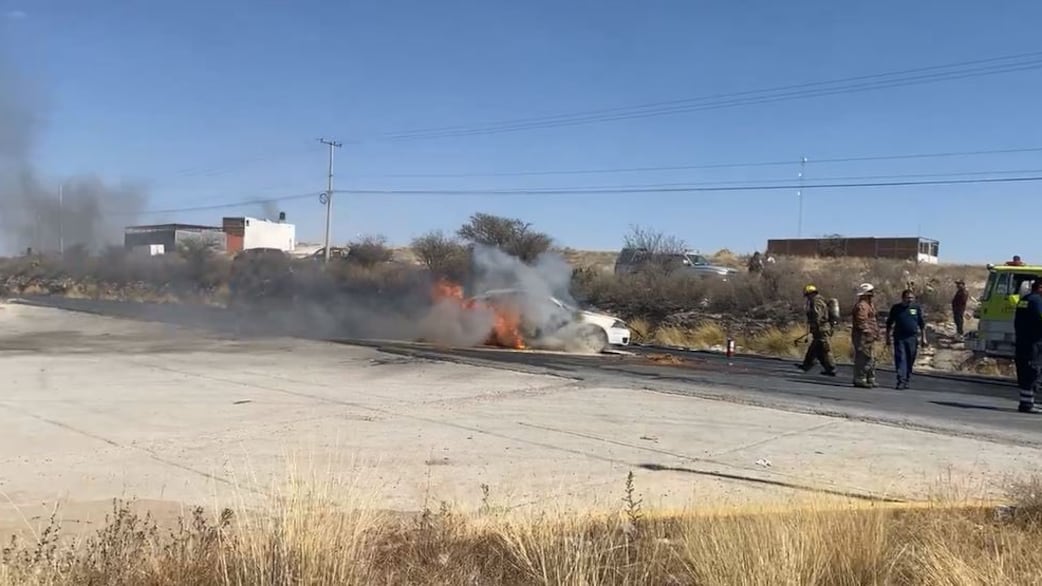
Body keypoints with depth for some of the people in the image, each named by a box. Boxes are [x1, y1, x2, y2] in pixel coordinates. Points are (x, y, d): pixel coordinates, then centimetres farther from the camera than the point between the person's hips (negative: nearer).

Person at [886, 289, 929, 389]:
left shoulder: (917, 308, 5)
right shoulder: (896, 308, 4)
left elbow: (922, 324, 9)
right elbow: (889, 324, 9)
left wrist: (923, 338, 4)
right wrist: (888, 337, 6)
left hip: (912, 338, 1)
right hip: (899, 337, -1)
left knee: (910, 360, 7)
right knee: (900, 359, -10)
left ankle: (907, 380, 20)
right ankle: (901, 381, -14)